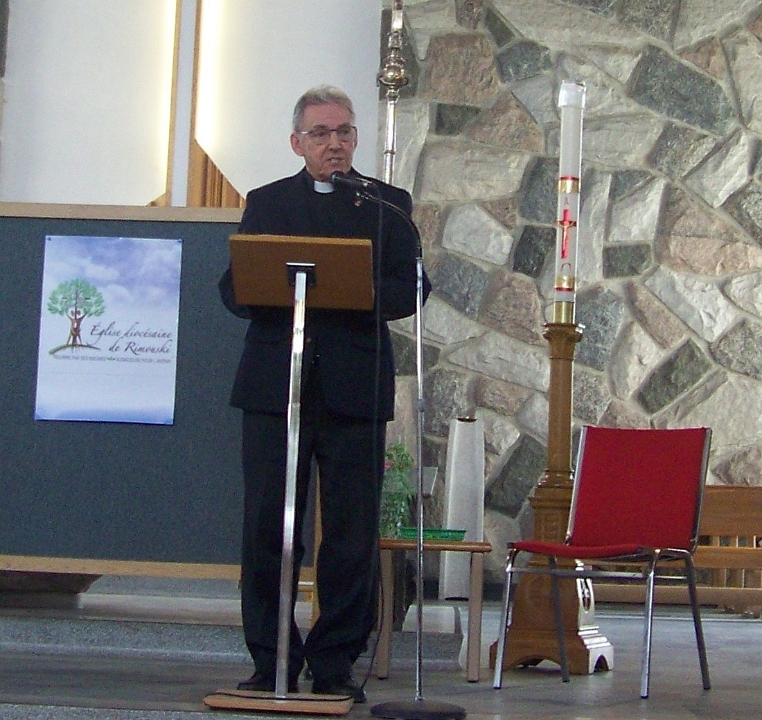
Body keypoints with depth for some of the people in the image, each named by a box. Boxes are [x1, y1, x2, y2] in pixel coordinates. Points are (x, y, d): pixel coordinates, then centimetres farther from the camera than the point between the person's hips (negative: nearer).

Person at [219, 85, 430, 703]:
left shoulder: (389, 205, 13)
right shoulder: (266, 203, 17)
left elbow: (410, 289, 1)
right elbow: (234, 288, 8)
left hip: (355, 390, -1)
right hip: (274, 385, 1)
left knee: (353, 536, -1)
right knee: (267, 529, 0)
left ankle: (335, 665, 9)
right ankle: (271, 663, 10)